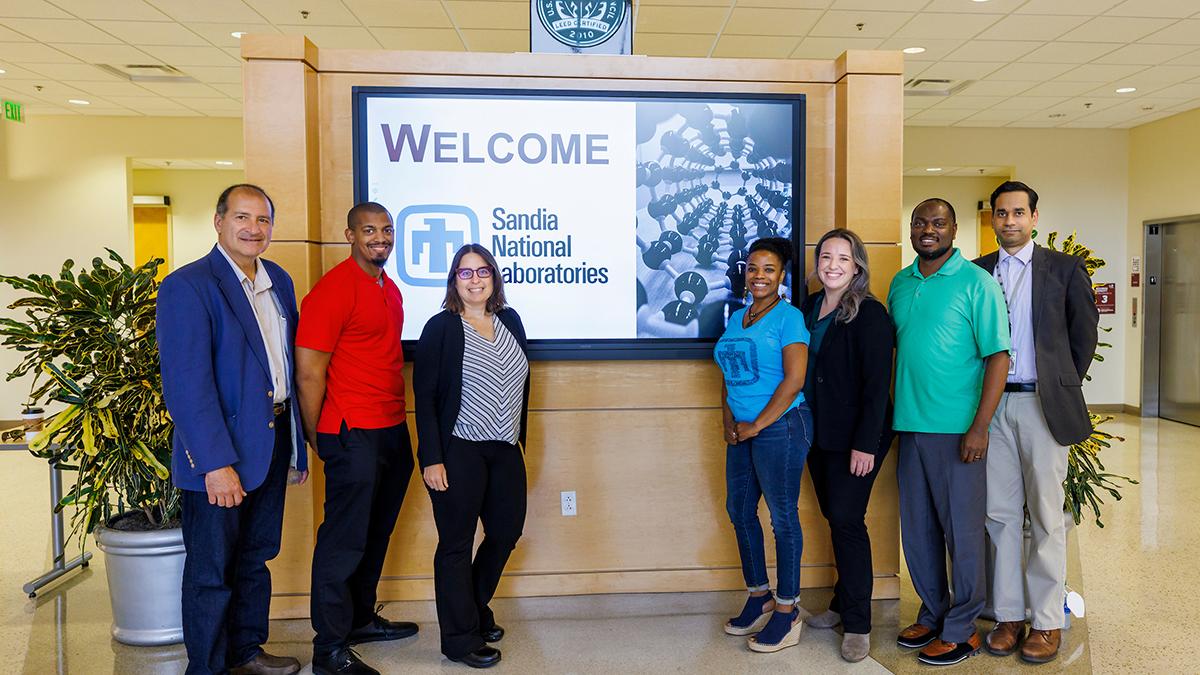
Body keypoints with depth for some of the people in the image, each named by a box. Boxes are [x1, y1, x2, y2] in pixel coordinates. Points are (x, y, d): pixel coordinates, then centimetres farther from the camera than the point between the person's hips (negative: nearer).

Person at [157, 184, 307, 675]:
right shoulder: (188, 285, -14)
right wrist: (216, 463, -23)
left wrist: (298, 443, 9)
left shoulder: (279, 281, 9)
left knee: (256, 558, 20)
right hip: (219, 453, -7)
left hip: (272, 443, 7)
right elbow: (185, 383, -20)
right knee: (212, 570, 8)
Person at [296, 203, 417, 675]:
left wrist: (397, 420, 15)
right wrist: (315, 437, -7)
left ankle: (360, 618, 34)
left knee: (376, 534, 18)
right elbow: (308, 373, -14)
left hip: (393, 431, 9)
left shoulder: (390, 290, 13)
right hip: (353, 435, -8)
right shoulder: (333, 290, -14)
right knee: (345, 540, 0)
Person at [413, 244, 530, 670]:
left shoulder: (510, 321, 9)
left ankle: (476, 609, 38)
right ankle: (460, 639, 19)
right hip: (459, 453, -6)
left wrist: (519, 439, 14)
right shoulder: (441, 328, -7)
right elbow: (425, 397, -9)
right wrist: (431, 458, -15)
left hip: (505, 451, 6)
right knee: (457, 544, 4)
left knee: (506, 532, 14)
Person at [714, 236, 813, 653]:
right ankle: (759, 598, 30)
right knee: (740, 511, 13)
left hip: (780, 427, -8)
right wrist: (728, 421, 3)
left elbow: (794, 379, -15)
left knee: (782, 516, 2)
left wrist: (756, 425, -13)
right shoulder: (737, 318, 13)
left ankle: (787, 612, 15)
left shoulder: (788, 317, -8)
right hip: (742, 431, 8)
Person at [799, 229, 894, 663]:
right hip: (818, 434, 6)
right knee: (836, 519, 13)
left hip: (855, 438, -6)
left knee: (846, 520, -5)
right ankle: (842, 605, 27)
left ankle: (857, 624, 7)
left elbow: (877, 384, -15)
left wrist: (866, 443, -19)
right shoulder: (808, 309, 8)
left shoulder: (870, 314, -11)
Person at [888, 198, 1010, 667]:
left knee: (961, 531, 4)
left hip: (957, 430, -6)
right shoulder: (900, 283, 12)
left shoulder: (977, 283, -6)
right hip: (909, 426, 6)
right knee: (917, 529, 13)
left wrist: (980, 426, -17)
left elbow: (998, 355, -10)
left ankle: (961, 629, 18)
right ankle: (932, 614, 30)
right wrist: (891, 414, 12)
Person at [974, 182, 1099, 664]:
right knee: (1000, 513, 6)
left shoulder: (1064, 268, 3)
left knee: (1046, 515, 3)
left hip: (1043, 403, -2)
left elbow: (1084, 332, 7)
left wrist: (1066, 388, 6)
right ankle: (1008, 615, 16)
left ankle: (1047, 621, 13)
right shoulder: (977, 272, 8)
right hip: (993, 404, 2)